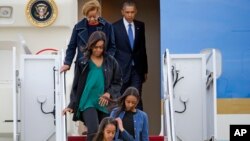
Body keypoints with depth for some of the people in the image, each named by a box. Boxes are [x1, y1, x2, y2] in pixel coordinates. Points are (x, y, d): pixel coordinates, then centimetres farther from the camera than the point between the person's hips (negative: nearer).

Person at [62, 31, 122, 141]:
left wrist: (109, 93, -9)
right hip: (88, 102, -2)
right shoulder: (83, 63, 3)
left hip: (105, 104, 2)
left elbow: (118, 82, 9)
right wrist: (72, 105, 3)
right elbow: (76, 85, 7)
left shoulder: (111, 62, 5)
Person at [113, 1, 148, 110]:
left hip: (137, 69, 2)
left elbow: (143, 48, 13)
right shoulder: (115, 27, -2)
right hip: (122, 69, -2)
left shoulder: (140, 26, 8)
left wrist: (145, 69, 13)